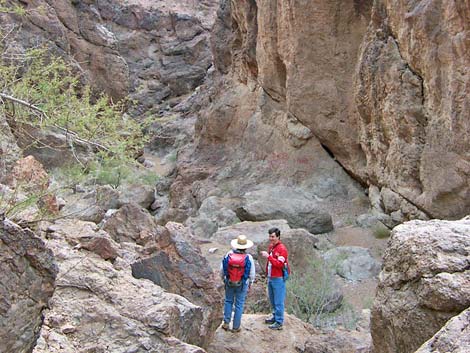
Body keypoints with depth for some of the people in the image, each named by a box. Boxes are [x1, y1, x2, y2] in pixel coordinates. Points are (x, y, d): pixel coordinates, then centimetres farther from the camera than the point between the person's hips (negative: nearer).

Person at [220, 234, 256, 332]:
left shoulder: (228, 255, -13)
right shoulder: (248, 258, -15)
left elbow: (222, 270, -4)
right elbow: (252, 274, -6)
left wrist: (223, 279, 15)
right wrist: (250, 285, 10)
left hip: (229, 283, 1)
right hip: (242, 284, -1)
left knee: (228, 301, 21)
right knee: (239, 305, 10)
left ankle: (226, 323, 19)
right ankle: (235, 327, 17)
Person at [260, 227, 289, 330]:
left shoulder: (282, 249, -16)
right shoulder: (271, 246, 10)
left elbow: (280, 264, -24)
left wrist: (268, 256, -27)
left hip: (278, 279, -8)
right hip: (270, 278, 8)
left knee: (278, 301, -3)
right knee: (272, 299, 19)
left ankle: (279, 322, 3)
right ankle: (275, 316, 33)